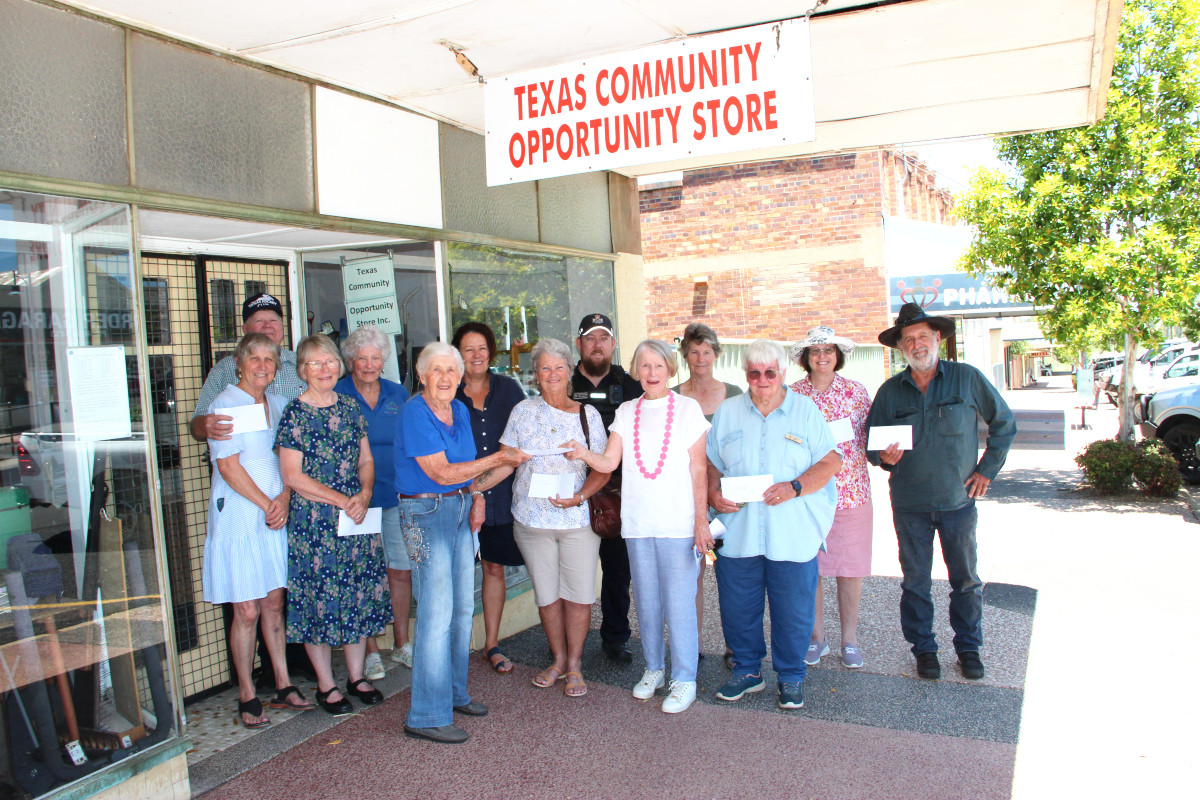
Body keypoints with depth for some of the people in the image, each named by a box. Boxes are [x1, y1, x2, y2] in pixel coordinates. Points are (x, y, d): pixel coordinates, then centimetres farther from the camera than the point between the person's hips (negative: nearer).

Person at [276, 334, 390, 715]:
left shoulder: (350, 408, 9)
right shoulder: (295, 413, -6)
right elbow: (293, 475, -10)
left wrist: (364, 494, -7)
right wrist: (341, 500, -13)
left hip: (356, 515, 5)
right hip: (313, 520, -4)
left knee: (359, 594, 9)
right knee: (319, 597, 2)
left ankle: (357, 676, 25)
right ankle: (326, 686, 17)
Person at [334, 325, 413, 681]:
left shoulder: (398, 395, 8)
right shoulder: (336, 397, -1)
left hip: (397, 496, 3)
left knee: (401, 571, 7)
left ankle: (401, 644, 23)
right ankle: (371, 651, 17)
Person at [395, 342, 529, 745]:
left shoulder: (460, 411, 10)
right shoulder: (415, 413, -15)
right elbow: (442, 473, -19)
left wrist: (477, 493, -1)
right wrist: (497, 458, -17)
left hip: (461, 508, 8)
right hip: (427, 512, -8)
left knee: (463, 607, 13)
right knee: (437, 613, -7)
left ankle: (454, 694, 29)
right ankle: (427, 716, 4)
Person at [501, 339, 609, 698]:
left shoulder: (588, 414, 3)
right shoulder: (524, 412, 4)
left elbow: (603, 468, 2)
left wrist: (580, 496, -14)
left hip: (578, 519, -1)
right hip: (533, 517, 1)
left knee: (578, 594, 1)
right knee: (546, 594, 9)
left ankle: (574, 664, 20)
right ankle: (558, 660, 29)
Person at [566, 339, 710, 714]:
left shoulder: (688, 408, 0)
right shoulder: (626, 412, 9)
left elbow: (698, 469, -1)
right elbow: (609, 462, 0)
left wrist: (701, 519, -7)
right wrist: (583, 453, -21)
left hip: (678, 524, -4)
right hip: (637, 523, 4)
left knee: (679, 603, -2)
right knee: (646, 600, 14)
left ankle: (684, 678, 13)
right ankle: (653, 668, 32)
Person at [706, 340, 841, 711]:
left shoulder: (805, 410, 3)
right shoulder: (727, 412, 9)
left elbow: (831, 461, -1)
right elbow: (711, 462, 14)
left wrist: (794, 488, -16)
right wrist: (714, 492, -6)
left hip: (794, 536, -2)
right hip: (737, 533, 2)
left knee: (794, 612, 6)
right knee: (737, 609, 9)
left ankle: (790, 677, 26)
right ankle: (747, 670, 30)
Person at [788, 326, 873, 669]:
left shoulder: (856, 391, 5)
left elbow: (871, 436, 8)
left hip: (852, 492, 1)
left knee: (850, 568, 6)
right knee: (808, 568, 4)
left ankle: (849, 638, 21)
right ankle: (817, 637, 21)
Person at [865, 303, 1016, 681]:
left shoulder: (967, 378, -3)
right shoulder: (889, 391, 1)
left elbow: (1004, 423, 7)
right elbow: (871, 443, 6)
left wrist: (987, 468, 3)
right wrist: (883, 457, -16)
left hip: (958, 499, -1)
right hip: (910, 504, 1)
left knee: (965, 579, 10)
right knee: (915, 581, 8)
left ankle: (969, 647, 27)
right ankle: (924, 649, 23)